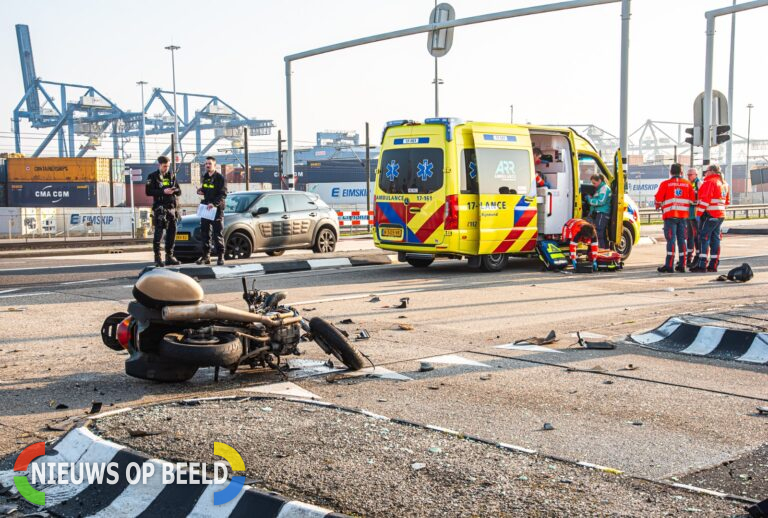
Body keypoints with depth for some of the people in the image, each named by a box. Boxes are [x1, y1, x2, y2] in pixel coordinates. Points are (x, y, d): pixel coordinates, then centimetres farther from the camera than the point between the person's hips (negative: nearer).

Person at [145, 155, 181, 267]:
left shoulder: (172, 176, 16)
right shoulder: (153, 177, 1)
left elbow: (179, 191, 16)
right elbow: (148, 191, -9)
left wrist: (175, 190, -9)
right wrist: (163, 191, -19)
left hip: (172, 208, 5)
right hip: (160, 208, -5)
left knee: (172, 233, 8)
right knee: (159, 233, -10)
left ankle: (169, 256, 16)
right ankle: (157, 257, -9)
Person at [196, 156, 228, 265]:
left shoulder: (220, 178, -7)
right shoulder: (205, 177, 15)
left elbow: (223, 194, -14)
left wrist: (214, 203, -27)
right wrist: (201, 191, 5)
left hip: (217, 210, -7)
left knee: (218, 234, -4)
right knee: (205, 233, 7)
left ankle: (220, 257, 1)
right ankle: (206, 256, 13)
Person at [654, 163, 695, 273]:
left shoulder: (665, 184, -4)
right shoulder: (687, 184, 8)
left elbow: (658, 199, -4)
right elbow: (692, 200, 7)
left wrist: (658, 206, 17)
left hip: (670, 215, -3)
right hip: (683, 215, 3)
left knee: (671, 239, -4)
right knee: (682, 240, 8)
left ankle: (669, 265, -8)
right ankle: (681, 265, 9)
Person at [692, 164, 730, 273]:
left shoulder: (710, 182, -12)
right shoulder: (724, 184, 17)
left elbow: (705, 199, -19)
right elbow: (727, 201, 22)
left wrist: (699, 213, -16)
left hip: (709, 214, -9)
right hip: (720, 215, 9)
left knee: (704, 238, -7)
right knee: (715, 239, 11)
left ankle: (702, 265, -11)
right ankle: (714, 265, 13)